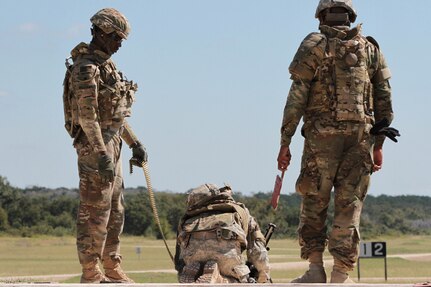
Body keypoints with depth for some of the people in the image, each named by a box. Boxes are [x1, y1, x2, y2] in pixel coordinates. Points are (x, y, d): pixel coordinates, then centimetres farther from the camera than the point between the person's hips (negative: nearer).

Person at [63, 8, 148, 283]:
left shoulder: (107, 65, 16)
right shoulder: (86, 68, -15)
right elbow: (87, 115, -21)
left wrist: (134, 142, 19)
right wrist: (102, 155, -24)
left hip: (112, 144, 10)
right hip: (94, 145, -10)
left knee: (115, 210, 13)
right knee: (95, 211, -7)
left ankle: (112, 268, 19)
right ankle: (91, 272, -4)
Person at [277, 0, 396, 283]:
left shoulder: (313, 46, 2)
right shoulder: (371, 49, 12)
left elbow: (296, 98, -5)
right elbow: (384, 100, 11)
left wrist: (285, 142, -2)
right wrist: (378, 145, 16)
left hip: (322, 137, -2)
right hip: (361, 137, 2)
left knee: (314, 204, 10)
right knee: (349, 208, 3)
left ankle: (316, 269, 8)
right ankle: (341, 276, 0)